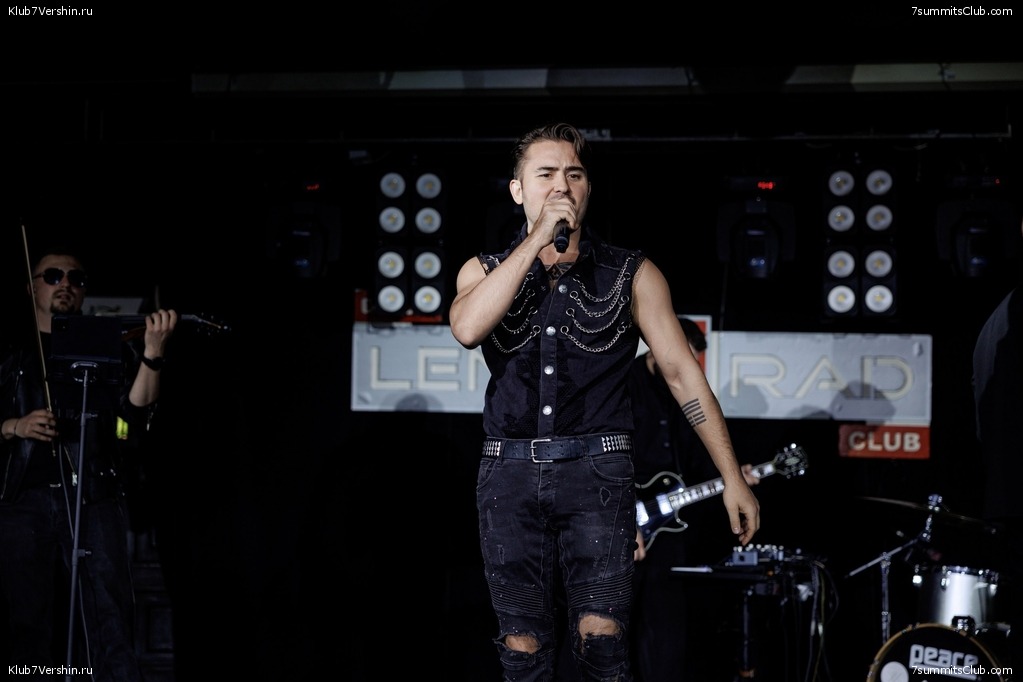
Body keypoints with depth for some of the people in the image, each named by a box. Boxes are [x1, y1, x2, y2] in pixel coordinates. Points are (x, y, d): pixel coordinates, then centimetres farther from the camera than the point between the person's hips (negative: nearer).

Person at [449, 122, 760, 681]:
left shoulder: (632, 275, 7)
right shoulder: (485, 272, 11)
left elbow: (682, 372, 5)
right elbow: (467, 328, -12)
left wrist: (733, 479, 0)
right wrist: (537, 240, -13)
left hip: (596, 472, -2)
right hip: (509, 473, 2)